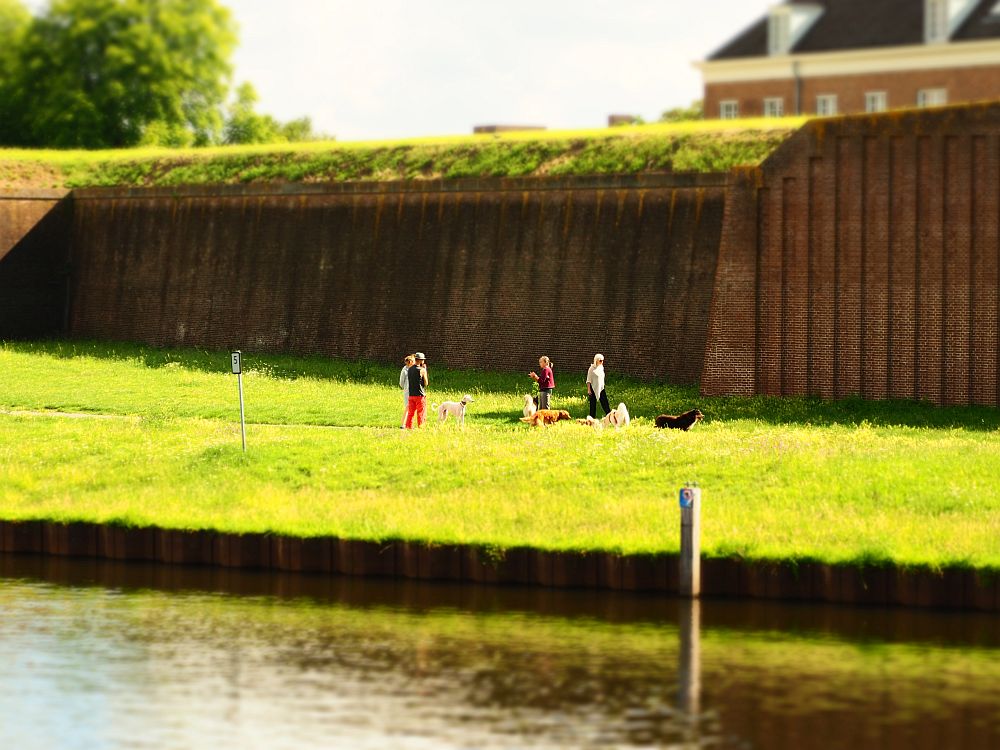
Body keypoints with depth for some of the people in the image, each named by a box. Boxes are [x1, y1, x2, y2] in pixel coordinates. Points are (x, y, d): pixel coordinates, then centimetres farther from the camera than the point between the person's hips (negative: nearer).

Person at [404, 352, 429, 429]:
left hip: (411, 395, 6)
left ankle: (409, 427, 9)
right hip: (420, 395, -6)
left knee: (410, 413, 10)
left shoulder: (409, 370, 7)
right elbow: (426, 383, -5)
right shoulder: (422, 370, -12)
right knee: (421, 414, 0)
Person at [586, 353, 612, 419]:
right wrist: (589, 390, -13)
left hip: (601, 388, 5)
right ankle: (592, 418, 9)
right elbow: (588, 380, -9)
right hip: (593, 388, -5)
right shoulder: (592, 368, -10)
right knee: (593, 404, 2)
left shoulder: (601, 367, 9)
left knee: (605, 403, 1)